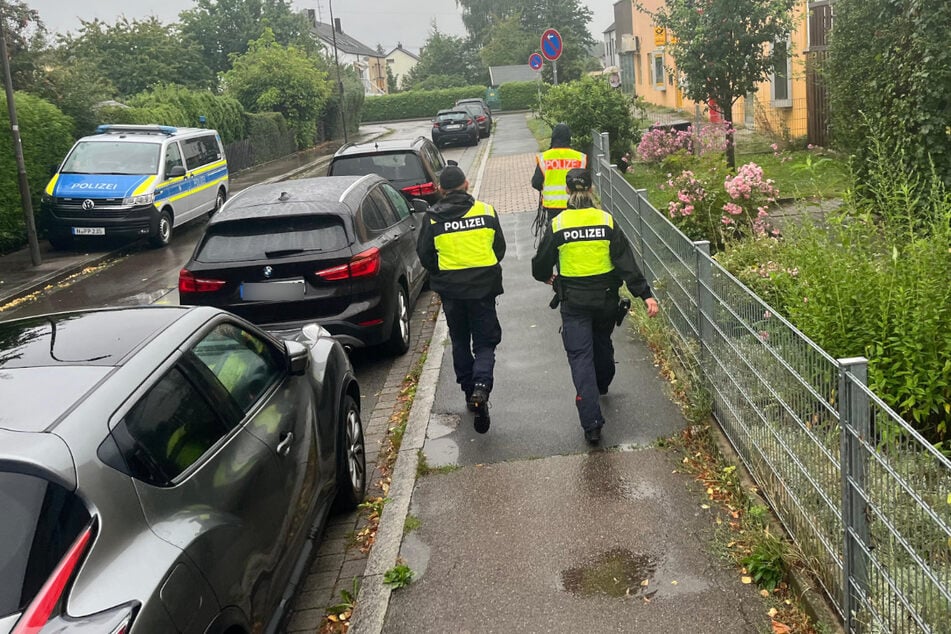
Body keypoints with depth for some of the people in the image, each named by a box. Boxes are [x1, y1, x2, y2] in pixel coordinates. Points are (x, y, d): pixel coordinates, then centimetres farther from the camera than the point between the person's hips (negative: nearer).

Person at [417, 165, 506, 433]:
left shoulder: (433, 218, -5)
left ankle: (470, 392, 23)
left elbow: (425, 255, -1)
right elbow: (500, 248, 4)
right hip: (483, 287, -1)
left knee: (460, 342, 18)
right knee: (485, 342, 6)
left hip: (450, 290, 1)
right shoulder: (486, 211, -3)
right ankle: (481, 386, -18)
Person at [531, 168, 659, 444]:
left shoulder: (557, 225, -9)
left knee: (580, 357, -2)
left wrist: (549, 278, 24)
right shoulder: (607, 221, -7)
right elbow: (626, 262, -12)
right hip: (606, 300, 3)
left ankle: (592, 423, -11)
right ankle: (602, 385, 56)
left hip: (574, 302, -2)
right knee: (602, 343, 28)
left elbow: (540, 265, 1)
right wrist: (645, 294, -12)